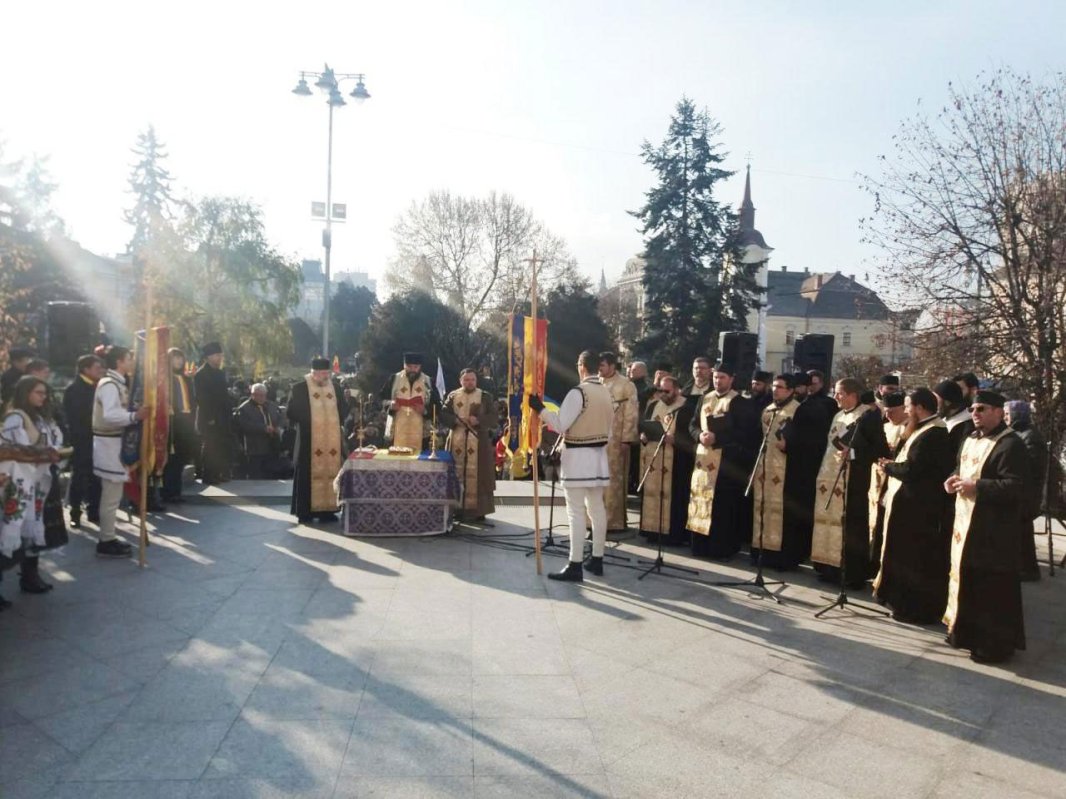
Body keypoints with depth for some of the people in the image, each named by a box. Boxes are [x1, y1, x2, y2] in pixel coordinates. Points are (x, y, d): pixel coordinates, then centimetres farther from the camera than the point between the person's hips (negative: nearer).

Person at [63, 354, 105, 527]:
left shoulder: (97, 388, 11)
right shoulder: (73, 390, -4)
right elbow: (73, 417, -9)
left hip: (96, 440, 4)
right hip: (81, 441, -4)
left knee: (95, 478, 7)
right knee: (79, 478, 2)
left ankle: (93, 512, 16)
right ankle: (75, 514, 10)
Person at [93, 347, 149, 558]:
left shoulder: (116, 383, 15)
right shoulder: (110, 385, -18)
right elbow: (110, 415, -32)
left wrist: (133, 414, 7)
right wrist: (134, 416, -43)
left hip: (114, 441, 11)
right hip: (110, 443, -11)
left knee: (111, 494, 16)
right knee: (111, 495, -5)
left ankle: (107, 537, 25)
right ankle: (106, 542, 2)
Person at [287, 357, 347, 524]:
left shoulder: (335, 388, 10)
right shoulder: (300, 388, -2)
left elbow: (343, 412, 14)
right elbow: (291, 412, -5)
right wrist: (305, 422, -12)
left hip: (332, 442, 4)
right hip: (309, 442, -4)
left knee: (330, 473, 5)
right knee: (308, 475, -2)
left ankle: (327, 510, 12)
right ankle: (304, 512, 5)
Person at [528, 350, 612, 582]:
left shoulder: (578, 392, -16)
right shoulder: (606, 393, 9)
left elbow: (561, 425, -18)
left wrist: (539, 409, -11)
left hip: (578, 456, -8)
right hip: (598, 455, 8)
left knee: (576, 512, -7)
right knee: (597, 509, 12)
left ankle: (575, 566, -7)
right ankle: (597, 560, 20)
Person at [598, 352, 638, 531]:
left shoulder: (626, 384, -3)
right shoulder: (597, 384, 12)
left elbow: (631, 413, -6)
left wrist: (626, 438, -11)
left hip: (615, 439, -5)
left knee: (613, 478, -2)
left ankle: (614, 520, 4)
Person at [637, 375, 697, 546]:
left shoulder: (688, 407, -5)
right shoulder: (653, 405, 14)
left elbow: (692, 433, -10)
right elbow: (643, 425, 18)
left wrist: (675, 439, -23)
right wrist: (643, 435, -3)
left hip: (676, 460, -6)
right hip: (652, 458, 6)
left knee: (673, 496, -3)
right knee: (652, 493, 6)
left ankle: (674, 533, 4)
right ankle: (653, 530, 14)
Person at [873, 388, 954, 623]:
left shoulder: (931, 434, -21)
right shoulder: (928, 430, 12)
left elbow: (912, 469, -25)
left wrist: (888, 467, -8)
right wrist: (892, 465, 2)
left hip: (917, 507, -11)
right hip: (913, 504, 11)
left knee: (912, 558, 0)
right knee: (912, 557, 18)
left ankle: (917, 608, 10)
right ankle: (910, 602, 28)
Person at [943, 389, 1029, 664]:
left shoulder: (1010, 444, -15)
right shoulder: (972, 439, 14)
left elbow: (1015, 486, -22)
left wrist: (977, 487, -24)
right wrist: (955, 478, 5)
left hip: (993, 531, -9)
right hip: (965, 523, 9)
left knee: (992, 588, -1)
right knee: (966, 579, 16)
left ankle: (996, 643, 11)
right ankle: (966, 631, 29)